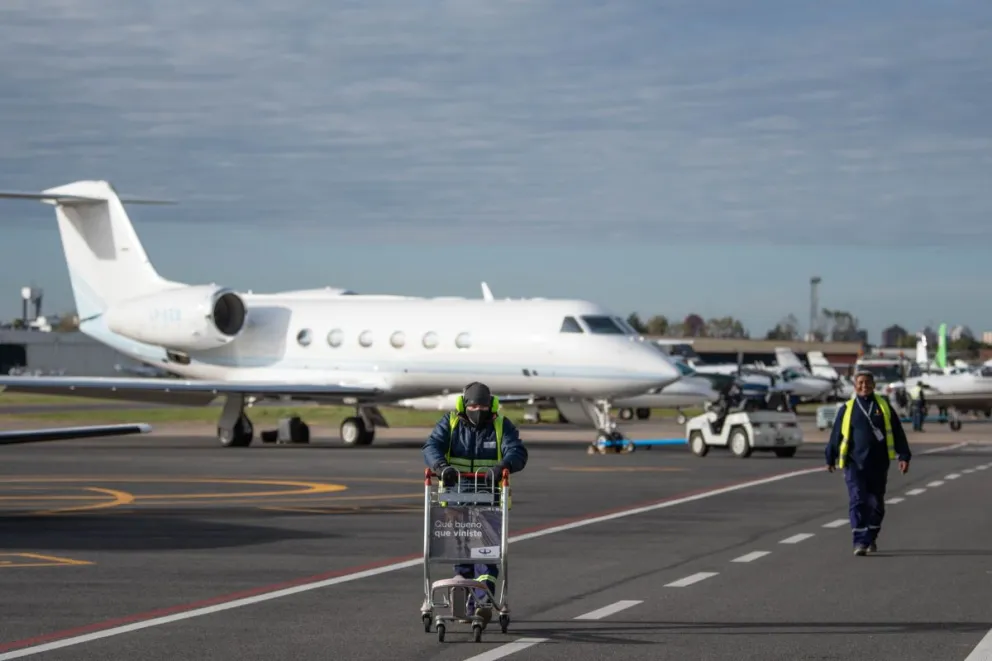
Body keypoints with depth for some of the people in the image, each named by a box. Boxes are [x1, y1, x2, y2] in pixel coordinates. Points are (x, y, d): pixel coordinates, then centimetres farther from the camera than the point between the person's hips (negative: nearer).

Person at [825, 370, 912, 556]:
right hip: (855, 463, -2)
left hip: (878, 464, 2)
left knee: (876, 503, 10)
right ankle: (860, 542, -13)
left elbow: (897, 432, 7)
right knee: (857, 502, -11)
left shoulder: (883, 406, 6)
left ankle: (871, 539, 27)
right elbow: (836, 434, 11)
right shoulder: (847, 408, 4)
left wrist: (904, 456, 0)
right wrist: (830, 458, 15)